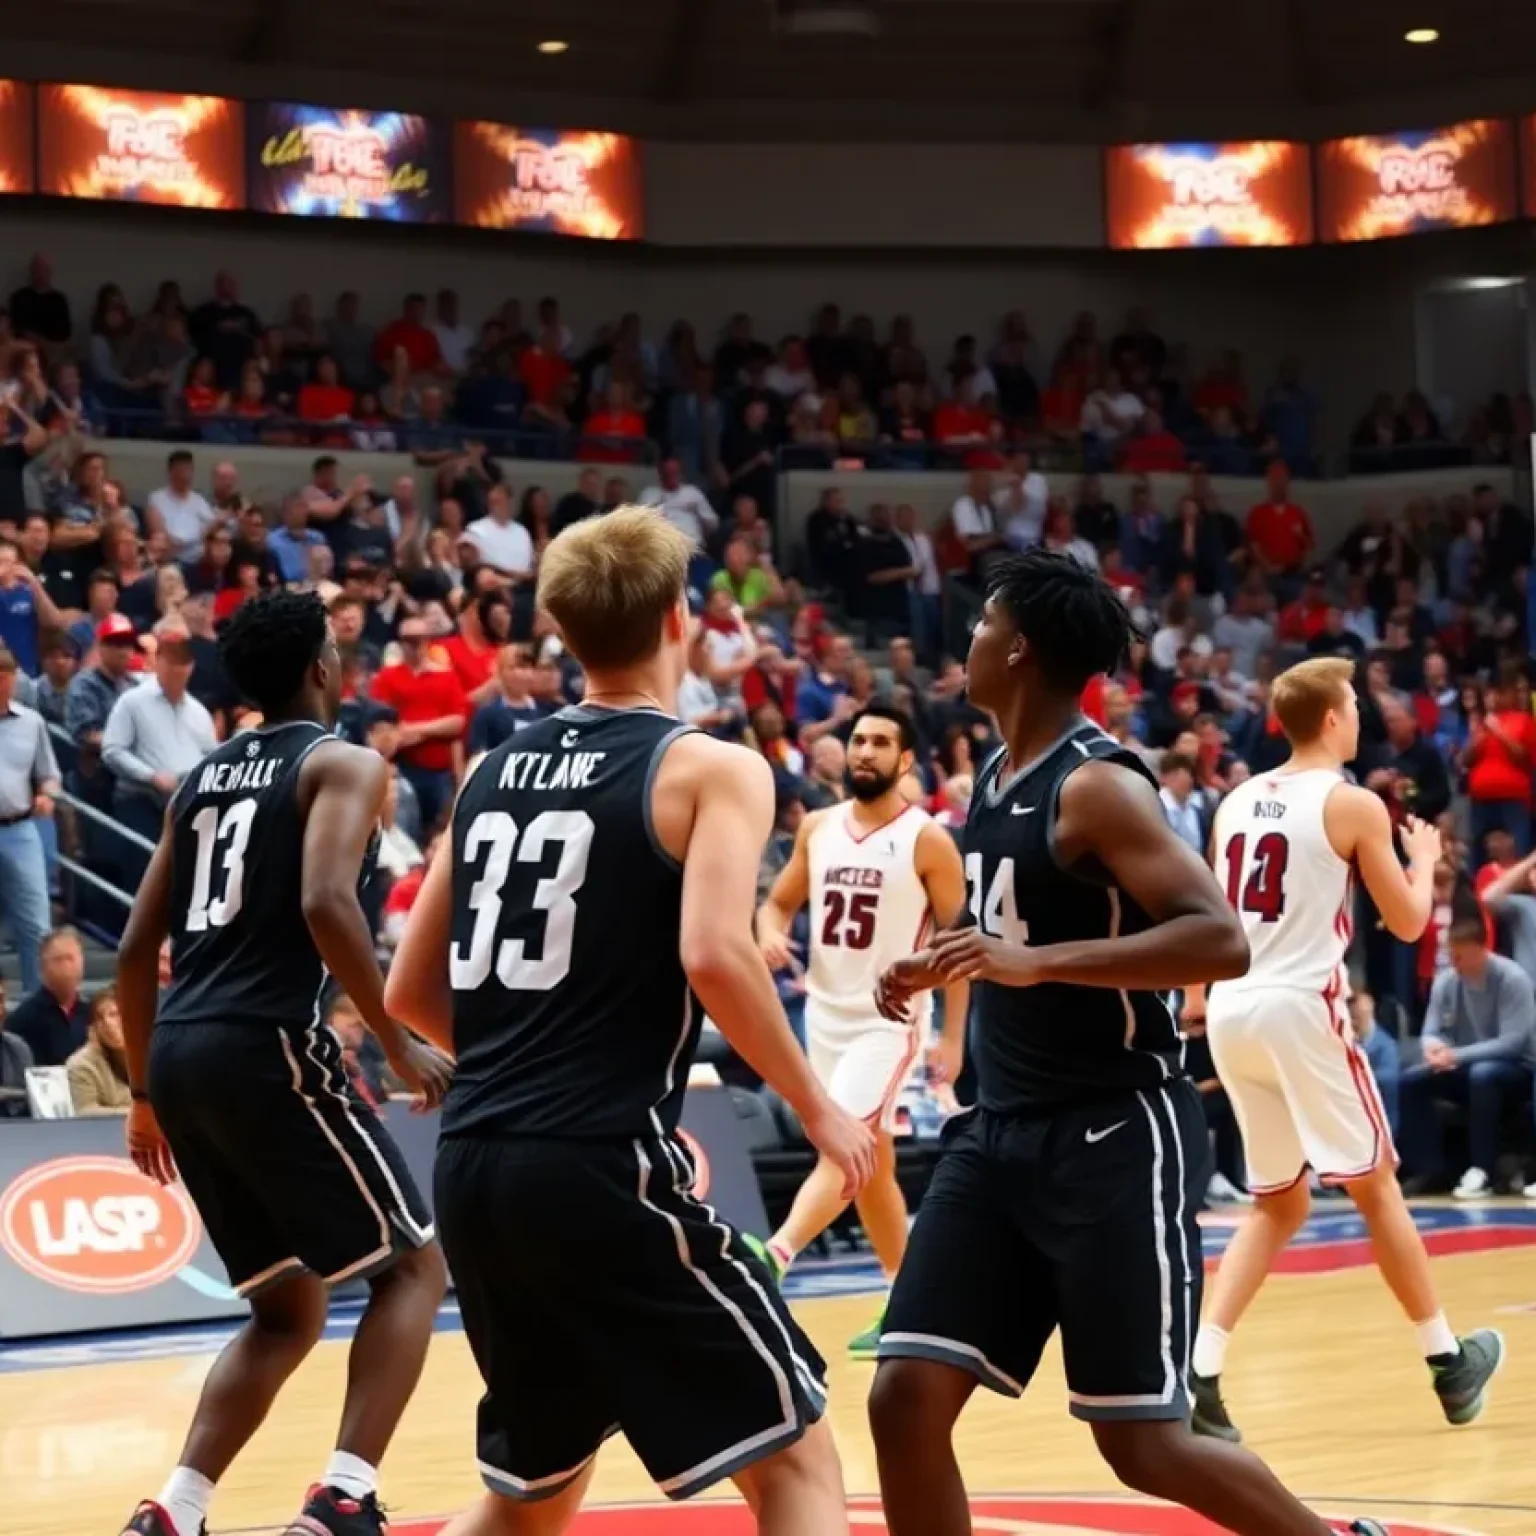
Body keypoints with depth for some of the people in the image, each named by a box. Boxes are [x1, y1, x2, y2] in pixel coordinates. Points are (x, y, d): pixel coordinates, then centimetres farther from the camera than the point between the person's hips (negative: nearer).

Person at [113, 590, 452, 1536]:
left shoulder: (204, 776, 21)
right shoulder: (345, 764, 0)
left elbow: (137, 949, 20)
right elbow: (327, 904, -18)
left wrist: (148, 1092, 27)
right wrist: (400, 1042, -12)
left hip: (180, 1052, 7)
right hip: (265, 1047, -7)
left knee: (288, 1309, 19)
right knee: (413, 1265, 6)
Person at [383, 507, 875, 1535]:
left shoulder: (493, 772, 15)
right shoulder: (712, 767, -3)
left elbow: (412, 995, 18)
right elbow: (715, 954, -19)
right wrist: (817, 1107, -7)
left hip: (475, 1166, 7)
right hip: (602, 1170, -7)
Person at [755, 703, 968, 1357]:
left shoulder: (929, 840, -9)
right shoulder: (818, 827, 6)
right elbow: (779, 901, 14)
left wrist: (954, 1037, -10)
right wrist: (771, 935, -11)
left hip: (889, 1019, -6)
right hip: (826, 1014, 6)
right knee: (873, 1163, 13)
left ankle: (774, 1254, -37)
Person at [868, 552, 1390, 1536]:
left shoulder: (1098, 784, -16)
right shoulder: (998, 776, 10)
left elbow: (1219, 939, -27)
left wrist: (1037, 963, -34)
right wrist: (942, 969, 11)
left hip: (1115, 1136, -8)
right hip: (1004, 1131, 8)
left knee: (1144, 1443, -4)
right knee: (908, 1399, -2)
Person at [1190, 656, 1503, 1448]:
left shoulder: (1237, 803, 14)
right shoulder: (1354, 803, -4)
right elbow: (1408, 922, 2)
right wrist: (1425, 857, 19)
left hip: (1231, 1010, 6)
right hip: (1303, 1008, -6)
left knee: (1279, 1202, 14)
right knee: (1375, 1184, 9)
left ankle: (1199, 1371, -2)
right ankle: (1448, 1362, 19)